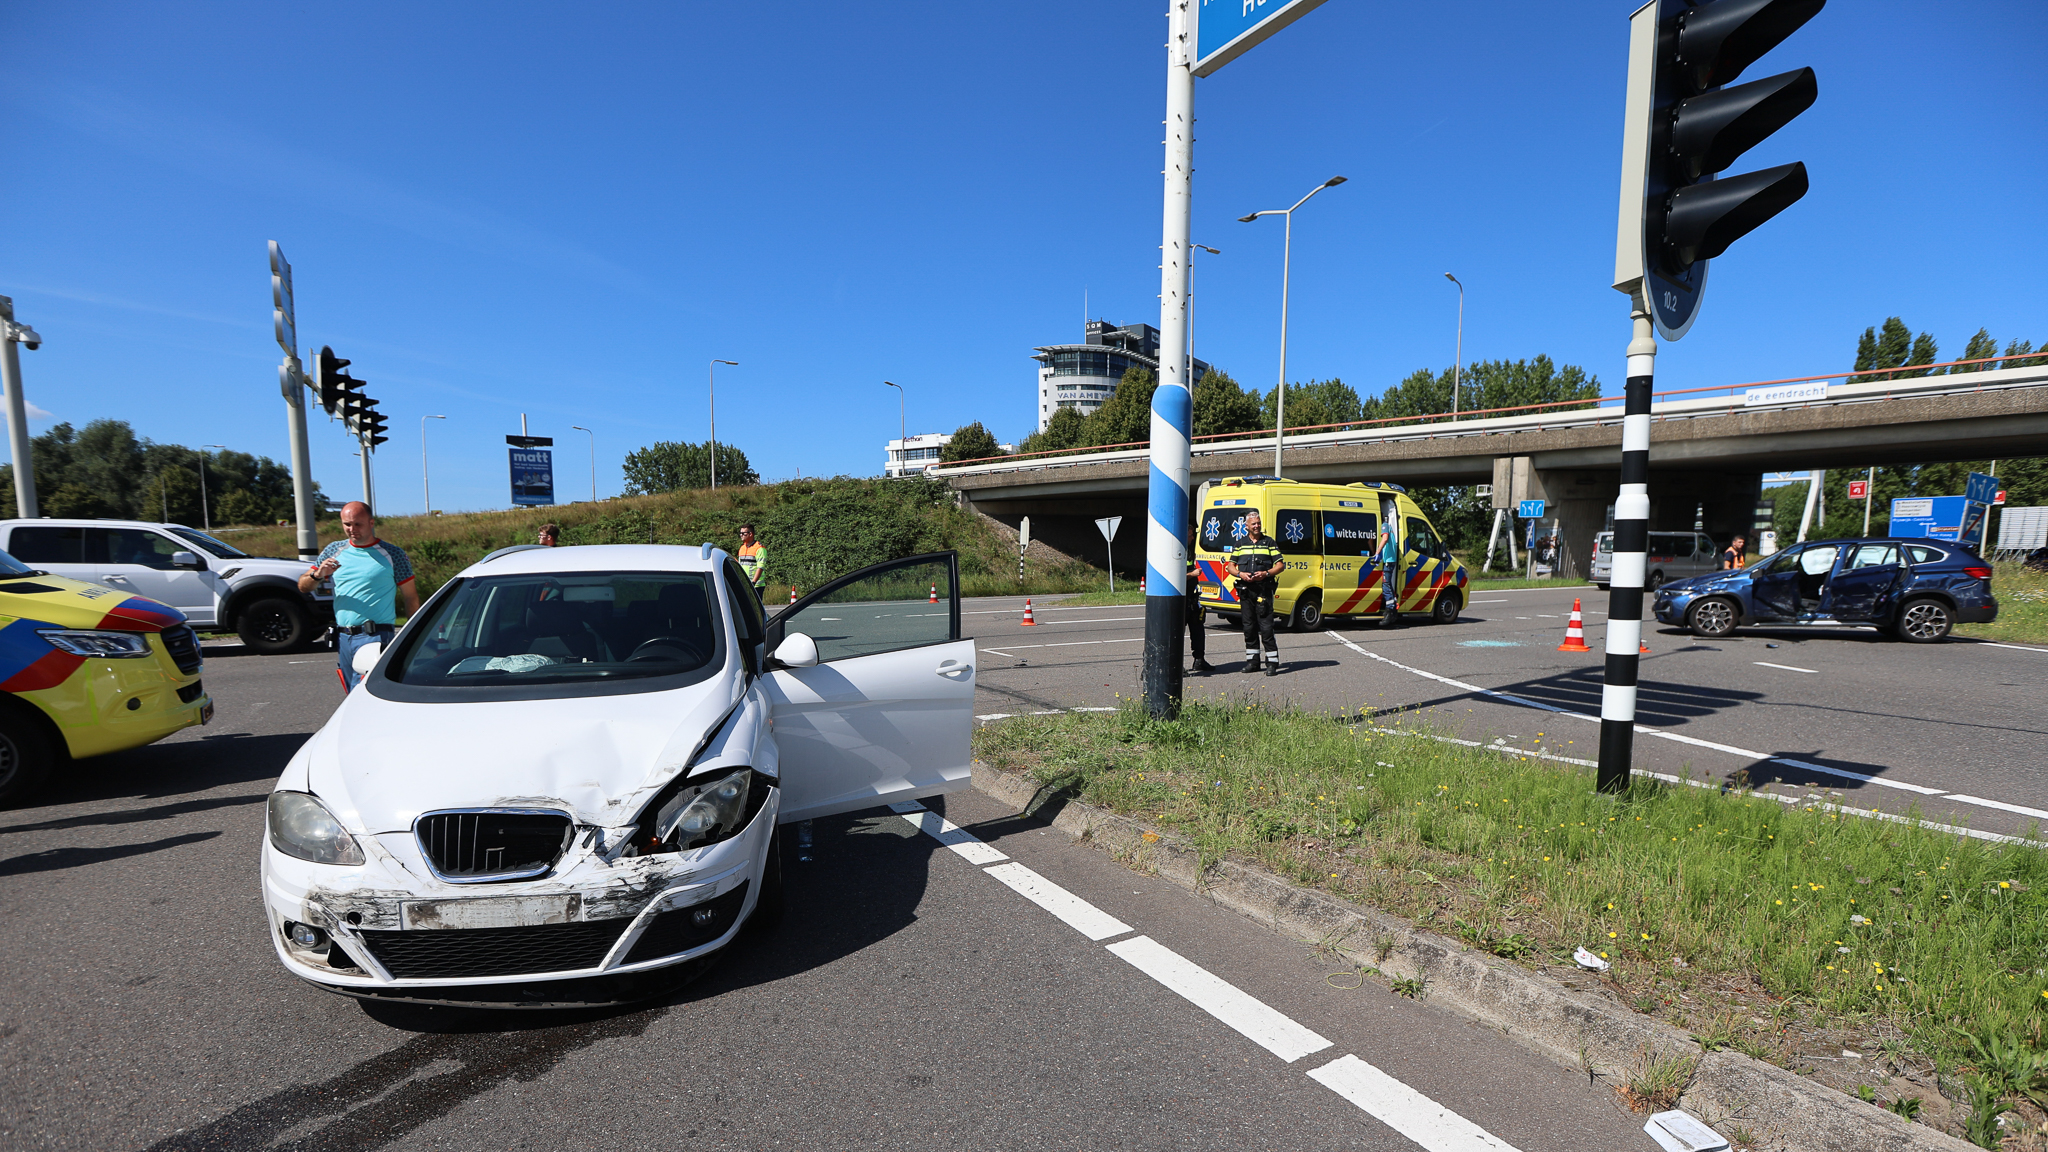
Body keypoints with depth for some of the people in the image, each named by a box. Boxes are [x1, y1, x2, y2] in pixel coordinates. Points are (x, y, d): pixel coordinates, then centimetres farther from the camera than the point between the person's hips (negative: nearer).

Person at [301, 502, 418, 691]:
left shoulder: (392, 554, 0)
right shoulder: (334, 550, 11)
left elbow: (410, 597, 0)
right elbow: (303, 587, 14)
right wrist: (318, 575, -10)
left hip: (375, 636, -5)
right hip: (343, 637, 5)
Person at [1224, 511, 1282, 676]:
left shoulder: (1269, 542, 8)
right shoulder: (1240, 544, 14)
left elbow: (1279, 565, 5)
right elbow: (1230, 566, 13)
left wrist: (1266, 573, -13)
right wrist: (1240, 574, -7)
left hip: (1264, 589, -3)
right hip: (1245, 590, 3)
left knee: (1266, 627, -8)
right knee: (1249, 627, 7)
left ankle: (1272, 662, -5)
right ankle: (1252, 661, 15)